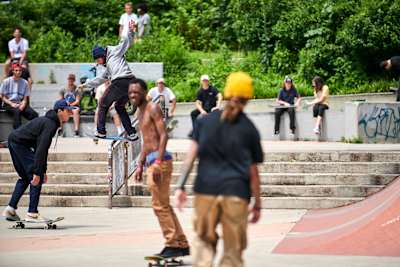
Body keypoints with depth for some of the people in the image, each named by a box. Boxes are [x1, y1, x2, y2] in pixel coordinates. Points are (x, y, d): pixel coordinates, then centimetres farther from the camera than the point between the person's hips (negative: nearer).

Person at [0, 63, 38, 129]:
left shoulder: (24, 82, 11)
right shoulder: (6, 81, 4)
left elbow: (25, 98, 10)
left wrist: (23, 105, -13)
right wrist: (12, 104, -12)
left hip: (20, 104, 3)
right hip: (9, 104, -3)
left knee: (34, 114, -25)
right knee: (17, 111, -38)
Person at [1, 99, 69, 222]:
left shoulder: (48, 121, 17)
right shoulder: (50, 124, -15)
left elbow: (43, 147, 24)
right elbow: (41, 150, -23)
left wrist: (43, 171, 23)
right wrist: (37, 172, -25)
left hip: (13, 141, 11)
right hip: (20, 144, -11)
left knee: (25, 178, 19)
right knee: (36, 178, -8)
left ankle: (10, 209, 16)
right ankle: (32, 213, -7)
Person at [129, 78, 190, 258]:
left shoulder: (153, 109, -8)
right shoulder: (141, 113, 20)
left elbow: (163, 135, -16)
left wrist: (158, 162, -23)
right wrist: (140, 166, 21)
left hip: (160, 160, -10)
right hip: (150, 161, 10)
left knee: (160, 205, -9)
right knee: (164, 206, 12)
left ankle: (172, 244, -5)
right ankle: (182, 244, 17)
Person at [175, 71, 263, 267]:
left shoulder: (205, 121, 9)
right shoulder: (249, 129, 6)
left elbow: (191, 155, 1)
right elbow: (253, 171, 6)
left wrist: (180, 186, 0)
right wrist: (257, 203, 13)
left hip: (206, 189, 1)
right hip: (236, 192, -1)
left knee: (204, 240, 13)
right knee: (233, 250, 5)